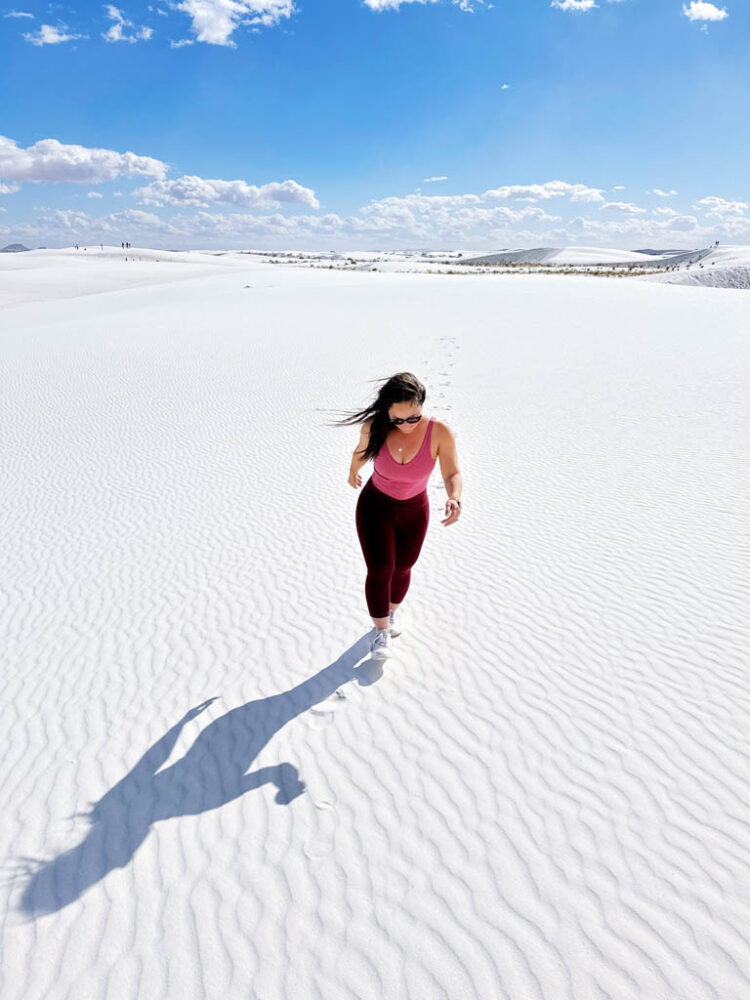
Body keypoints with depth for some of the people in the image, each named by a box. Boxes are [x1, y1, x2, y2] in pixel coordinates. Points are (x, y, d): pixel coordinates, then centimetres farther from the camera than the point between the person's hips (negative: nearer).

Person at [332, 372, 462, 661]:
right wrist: (353, 472, 19)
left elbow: (453, 476, -24)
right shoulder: (375, 427, -23)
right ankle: (381, 631, 14)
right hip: (374, 507, -1)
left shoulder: (440, 433, -26)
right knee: (379, 570, -8)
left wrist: (454, 499, -46)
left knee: (402, 567, 17)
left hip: (414, 511, 1)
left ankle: (393, 609, 48)